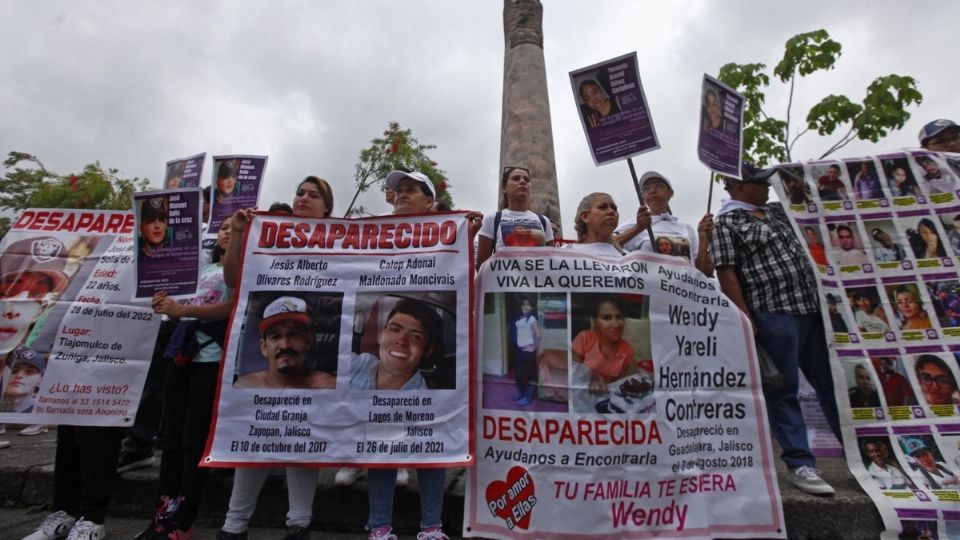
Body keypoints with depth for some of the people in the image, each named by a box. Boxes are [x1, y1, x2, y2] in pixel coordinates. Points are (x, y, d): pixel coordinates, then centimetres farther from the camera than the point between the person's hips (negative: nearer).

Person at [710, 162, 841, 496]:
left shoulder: (777, 212, 19)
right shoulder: (727, 223, -4)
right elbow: (726, 273, -12)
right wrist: (746, 319, -17)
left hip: (811, 309, 8)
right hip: (772, 315, -8)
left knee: (832, 383, 16)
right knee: (783, 391, -1)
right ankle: (800, 464, 9)